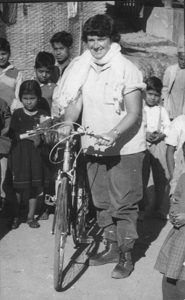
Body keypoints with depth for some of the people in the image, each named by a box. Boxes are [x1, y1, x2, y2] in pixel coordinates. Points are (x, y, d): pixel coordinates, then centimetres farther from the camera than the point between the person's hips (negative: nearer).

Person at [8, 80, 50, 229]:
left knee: (35, 186, 5)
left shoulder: (43, 115, 1)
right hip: (19, 153, 0)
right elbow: (12, 134, -1)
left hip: (35, 154, 0)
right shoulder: (17, 113, 4)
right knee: (17, 187, 2)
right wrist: (28, 136, -15)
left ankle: (31, 216, 18)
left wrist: (40, 139, -21)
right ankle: (16, 216, 16)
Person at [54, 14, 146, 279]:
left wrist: (113, 134, -30)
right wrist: (68, 123, -17)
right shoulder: (81, 67, 4)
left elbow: (134, 113, -15)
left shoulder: (126, 69, -12)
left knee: (124, 204, 1)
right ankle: (111, 247, 31)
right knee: (101, 202, 15)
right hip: (94, 147, 6)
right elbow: (76, 100, 3)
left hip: (124, 149, -5)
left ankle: (126, 256, 15)